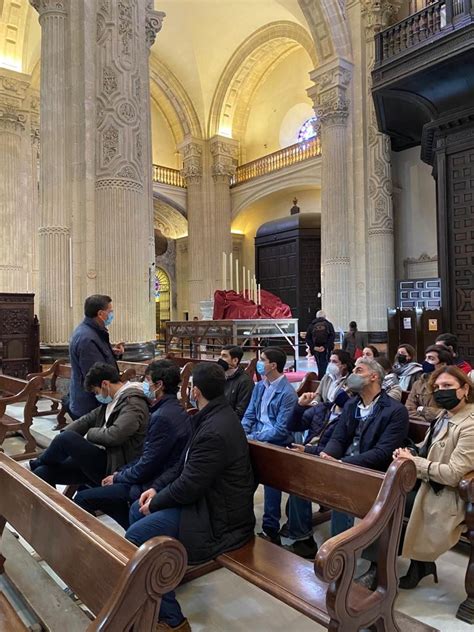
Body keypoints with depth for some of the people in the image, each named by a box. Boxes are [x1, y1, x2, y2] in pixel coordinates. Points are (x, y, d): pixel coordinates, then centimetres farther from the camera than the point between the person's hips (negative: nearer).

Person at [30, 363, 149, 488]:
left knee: (67, 437, -18)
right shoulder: (111, 400, 13)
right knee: (42, 472, -4)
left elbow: (114, 436, -26)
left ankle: (36, 463, 11)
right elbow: (86, 420, 17)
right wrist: (57, 441, 5)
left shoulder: (133, 403, -16)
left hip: (112, 467, -9)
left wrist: (90, 433, -7)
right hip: (100, 457, 9)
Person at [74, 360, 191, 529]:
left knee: (82, 498, -9)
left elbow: (147, 466, -20)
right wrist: (121, 472, 8)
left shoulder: (163, 417, -23)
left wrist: (118, 477, -4)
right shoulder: (173, 410, 8)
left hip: (151, 488, -10)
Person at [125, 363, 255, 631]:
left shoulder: (214, 431, -29)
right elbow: (184, 463, 12)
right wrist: (156, 488, 2)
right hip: (207, 499, 10)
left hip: (219, 519, -10)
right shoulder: (216, 415, 4)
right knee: (137, 510, 14)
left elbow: (188, 487, -25)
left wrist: (155, 502, -8)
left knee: (134, 538, -11)